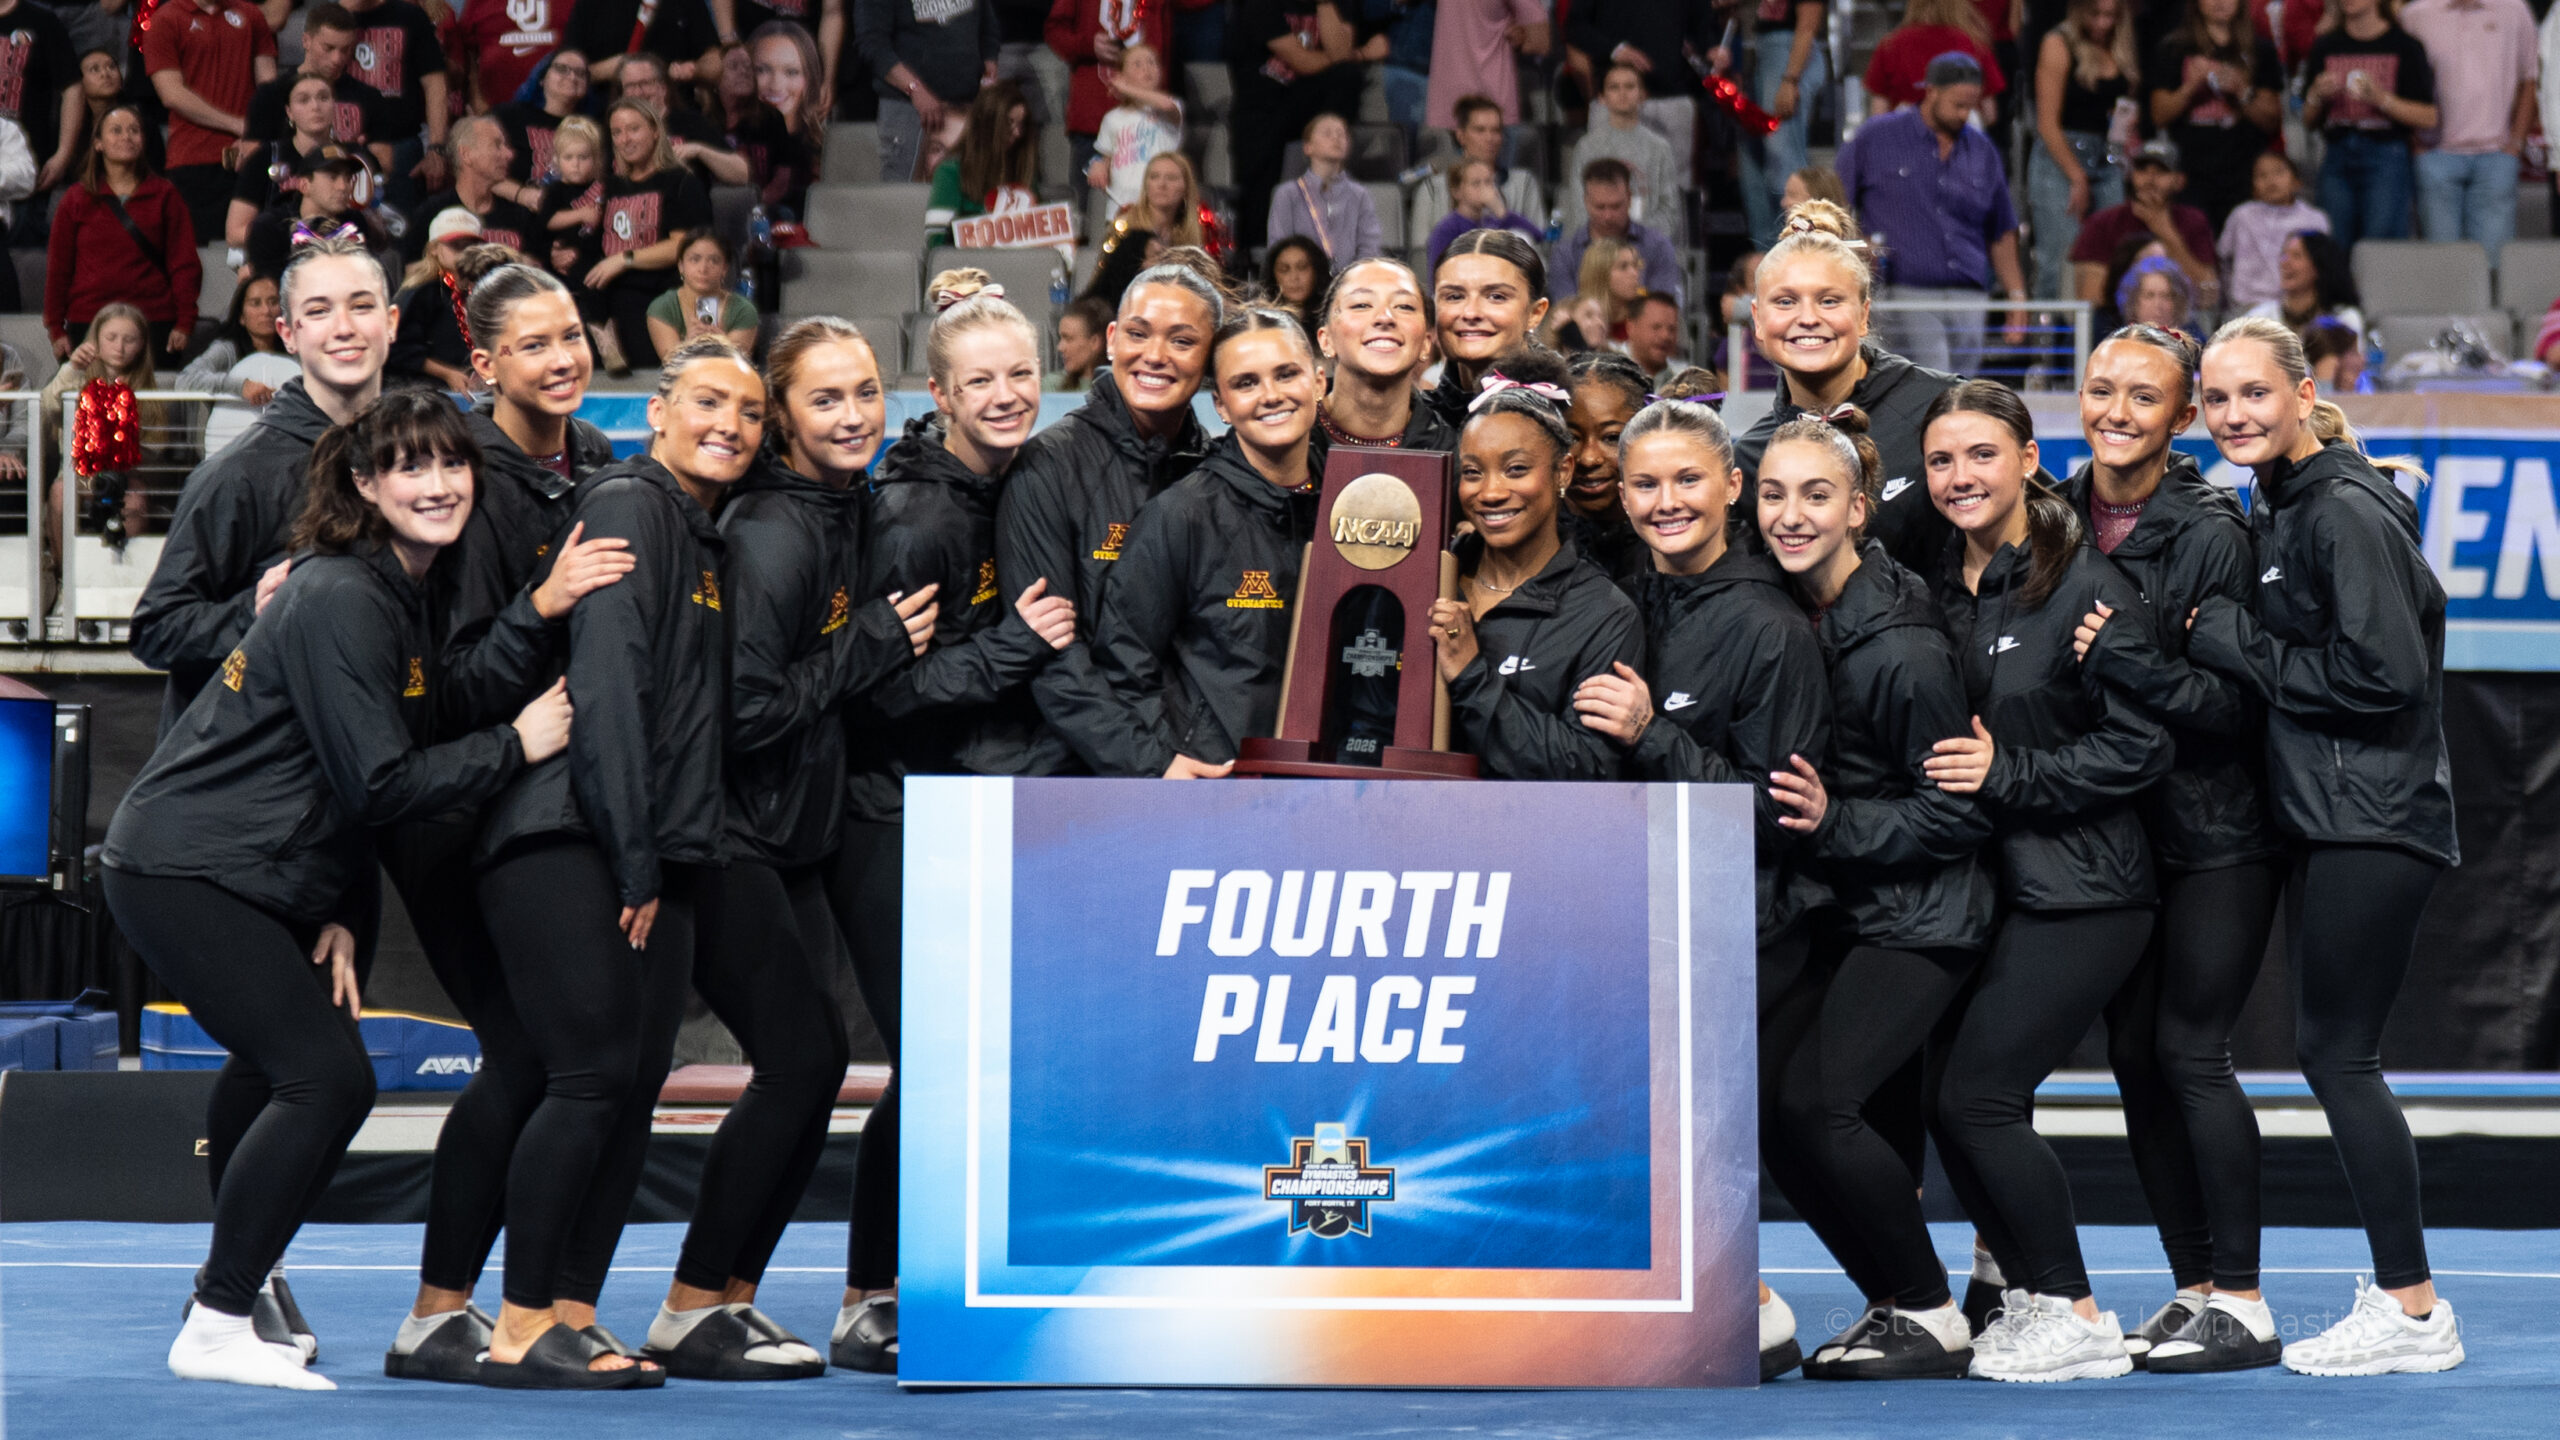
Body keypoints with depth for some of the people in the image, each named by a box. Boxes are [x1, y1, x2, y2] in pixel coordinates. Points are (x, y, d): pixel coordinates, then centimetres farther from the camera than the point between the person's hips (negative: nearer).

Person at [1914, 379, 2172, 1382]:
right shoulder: (1939, 589, 9)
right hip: (1980, 884, 7)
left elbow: (2143, 746, -13)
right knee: (1945, 1096, 3)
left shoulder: (2085, 587, -10)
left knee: (1978, 1098, -11)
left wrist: (2006, 773, -16)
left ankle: (2078, 1324, 1)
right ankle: (2028, 1298, 18)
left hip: (2077, 893, -7)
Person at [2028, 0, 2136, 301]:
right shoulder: (2058, 45, -6)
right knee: (2061, 262, -11)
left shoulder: (2122, 50, 12)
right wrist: (2077, 179, -11)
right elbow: (2047, 124, -8)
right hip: (2060, 161, -6)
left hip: (2108, 161, 6)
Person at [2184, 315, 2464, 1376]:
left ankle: (2413, 1313, -3)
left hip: (2371, 822, -10)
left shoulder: (2348, 512, -14)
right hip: (2325, 820, 10)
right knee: (2336, 1055, 11)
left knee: (2337, 1054, -8)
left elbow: (2384, 673, -21)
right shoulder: (2274, 510, 15)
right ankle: (2397, 1288, 18)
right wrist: (2215, 640, 4)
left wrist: (2227, 640, -15)